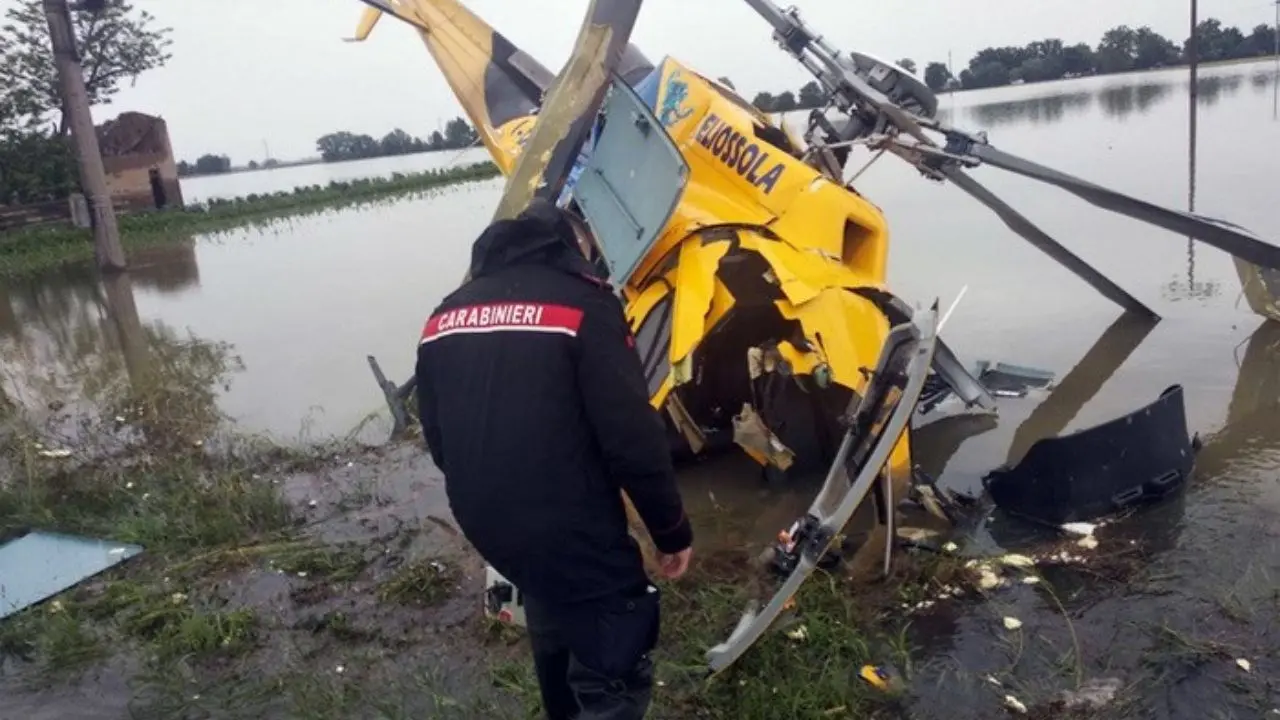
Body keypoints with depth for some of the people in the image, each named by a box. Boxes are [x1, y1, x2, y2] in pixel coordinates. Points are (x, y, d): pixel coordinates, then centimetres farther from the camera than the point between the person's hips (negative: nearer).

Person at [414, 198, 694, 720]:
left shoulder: (445, 316, 7)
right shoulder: (582, 304, -12)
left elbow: (438, 440, 12)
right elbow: (632, 440, -16)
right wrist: (672, 530, -3)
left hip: (487, 526, 8)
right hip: (573, 532, -7)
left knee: (553, 621, 31)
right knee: (613, 673, 6)